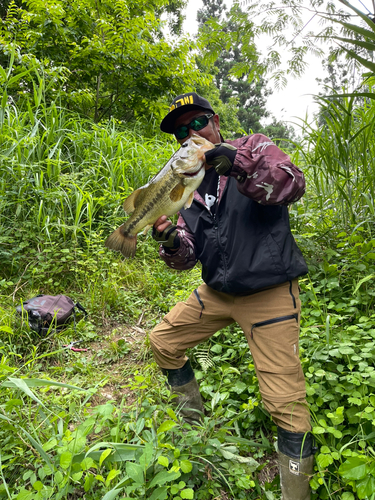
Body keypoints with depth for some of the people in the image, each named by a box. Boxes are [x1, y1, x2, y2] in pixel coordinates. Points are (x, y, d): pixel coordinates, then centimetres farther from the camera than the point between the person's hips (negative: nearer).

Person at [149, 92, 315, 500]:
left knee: (285, 403, -7)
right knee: (163, 342, 13)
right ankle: (193, 423, 36)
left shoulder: (253, 148, -1)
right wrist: (170, 241, -19)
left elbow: (293, 183, -22)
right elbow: (188, 256, 4)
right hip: (217, 292, 6)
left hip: (268, 294, -6)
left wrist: (239, 163, -36)